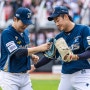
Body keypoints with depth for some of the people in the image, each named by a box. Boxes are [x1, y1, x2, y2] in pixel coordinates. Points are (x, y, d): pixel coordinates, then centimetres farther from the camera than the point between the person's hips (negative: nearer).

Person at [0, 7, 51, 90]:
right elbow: (17, 53, -25)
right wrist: (39, 48, -28)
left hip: (25, 76, 7)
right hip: (10, 76, -7)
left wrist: (32, 56, 1)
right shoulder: (7, 33, -15)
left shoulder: (24, 33, 9)